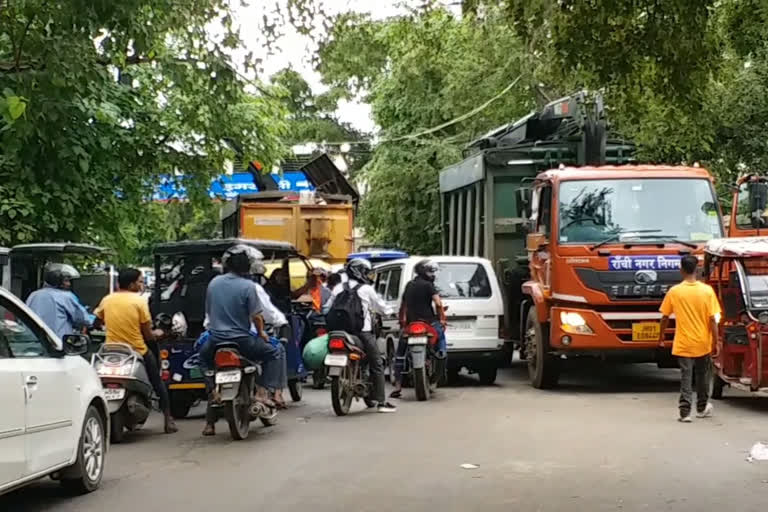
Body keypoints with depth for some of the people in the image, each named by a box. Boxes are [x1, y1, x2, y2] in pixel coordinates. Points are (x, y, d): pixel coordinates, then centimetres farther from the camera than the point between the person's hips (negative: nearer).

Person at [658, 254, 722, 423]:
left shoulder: (674, 291, -8)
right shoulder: (707, 290, -8)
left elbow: (665, 317, 1)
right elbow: (713, 319, -8)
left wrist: (661, 336, 16)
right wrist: (715, 342, -1)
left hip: (683, 343, -1)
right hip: (703, 343, 1)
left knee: (686, 377, 2)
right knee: (703, 375, 19)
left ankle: (685, 411, -8)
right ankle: (702, 408, 33)